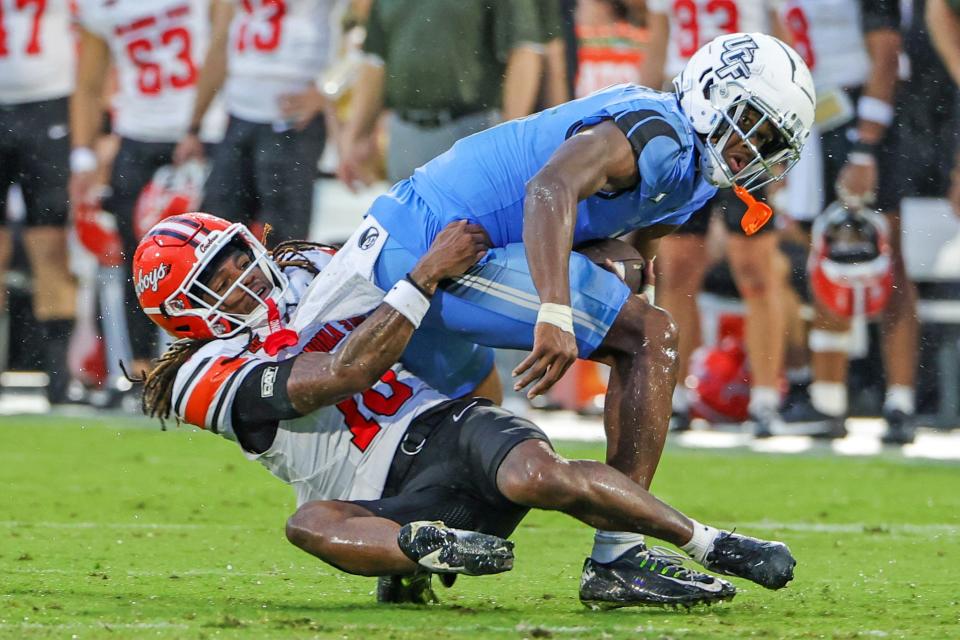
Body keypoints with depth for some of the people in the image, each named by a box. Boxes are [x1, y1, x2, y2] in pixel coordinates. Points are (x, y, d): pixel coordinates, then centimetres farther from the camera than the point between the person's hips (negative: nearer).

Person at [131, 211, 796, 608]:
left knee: (536, 475, -32)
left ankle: (713, 544, -26)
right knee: (311, 523, -36)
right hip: (396, 503, -3)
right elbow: (345, 373, -16)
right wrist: (427, 274, -17)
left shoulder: (302, 270, 17)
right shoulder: (211, 380, -3)